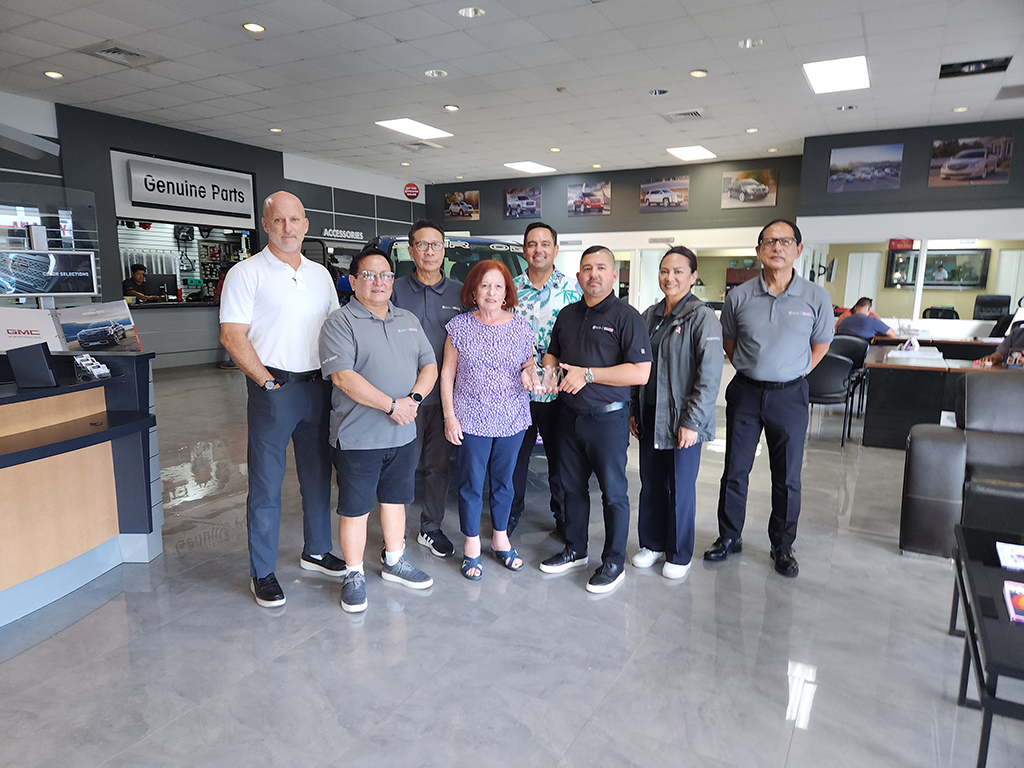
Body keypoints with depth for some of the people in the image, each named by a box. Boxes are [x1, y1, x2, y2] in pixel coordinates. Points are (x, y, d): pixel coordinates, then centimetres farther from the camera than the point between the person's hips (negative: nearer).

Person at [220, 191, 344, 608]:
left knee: (318, 475, 15)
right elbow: (232, 335, -10)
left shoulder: (320, 273, 12)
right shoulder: (247, 273, -5)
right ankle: (262, 573, 16)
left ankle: (316, 551, 32)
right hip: (273, 388, -5)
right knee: (266, 484, 2)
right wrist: (268, 382, -13)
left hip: (318, 386, 6)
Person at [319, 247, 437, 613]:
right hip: (358, 437, -6)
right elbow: (343, 377, -19)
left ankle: (394, 561, 36)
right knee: (355, 508, 5)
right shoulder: (341, 323, -8)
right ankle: (354, 575, 22)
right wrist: (392, 405, -21)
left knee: (395, 499, 19)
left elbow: (429, 365, 9)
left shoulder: (408, 320, 12)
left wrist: (415, 397, -11)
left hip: (403, 434, 6)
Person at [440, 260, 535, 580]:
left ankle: (500, 539, 33)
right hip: (472, 419, -2)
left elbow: (530, 366, 14)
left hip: (512, 419, 2)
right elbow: (447, 373, 0)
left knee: (503, 479, 15)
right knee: (471, 483, 6)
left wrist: (529, 372, -10)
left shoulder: (520, 326, 2)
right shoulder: (460, 326, -4)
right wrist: (449, 416, -6)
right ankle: (472, 546, 23)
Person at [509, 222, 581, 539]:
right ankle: (512, 511, 32)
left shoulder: (572, 288, 0)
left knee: (560, 457, 10)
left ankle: (563, 516, 28)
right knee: (516, 454, 13)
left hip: (558, 391, -1)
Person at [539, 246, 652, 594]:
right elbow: (552, 355, 22)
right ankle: (575, 550, 33)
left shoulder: (626, 316, -10)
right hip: (569, 416, 6)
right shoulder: (567, 314, 10)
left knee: (613, 492, 5)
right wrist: (547, 372, -2)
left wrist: (587, 374, -20)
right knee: (572, 486, 16)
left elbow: (640, 373, -19)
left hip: (608, 418, -6)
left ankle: (614, 562, 20)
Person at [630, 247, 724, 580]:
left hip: (683, 420, -5)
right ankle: (652, 544, 32)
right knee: (650, 483, 14)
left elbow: (709, 376, -15)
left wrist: (691, 421, -18)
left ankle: (679, 555, 24)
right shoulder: (650, 315, 9)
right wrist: (633, 411, 11)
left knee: (681, 488, 6)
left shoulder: (703, 318, -10)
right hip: (650, 416, 6)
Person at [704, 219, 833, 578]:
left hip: (790, 395, 0)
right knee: (735, 470, 9)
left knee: (787, 477, 9)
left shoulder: (816, 297, -5)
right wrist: (750, 371, 8)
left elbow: (821, 343, 10)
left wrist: (793, 374, 4)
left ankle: (782, 547, 26)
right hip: (745, 392, 1)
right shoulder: (739, 296, -3)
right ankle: (729, 538, 26)